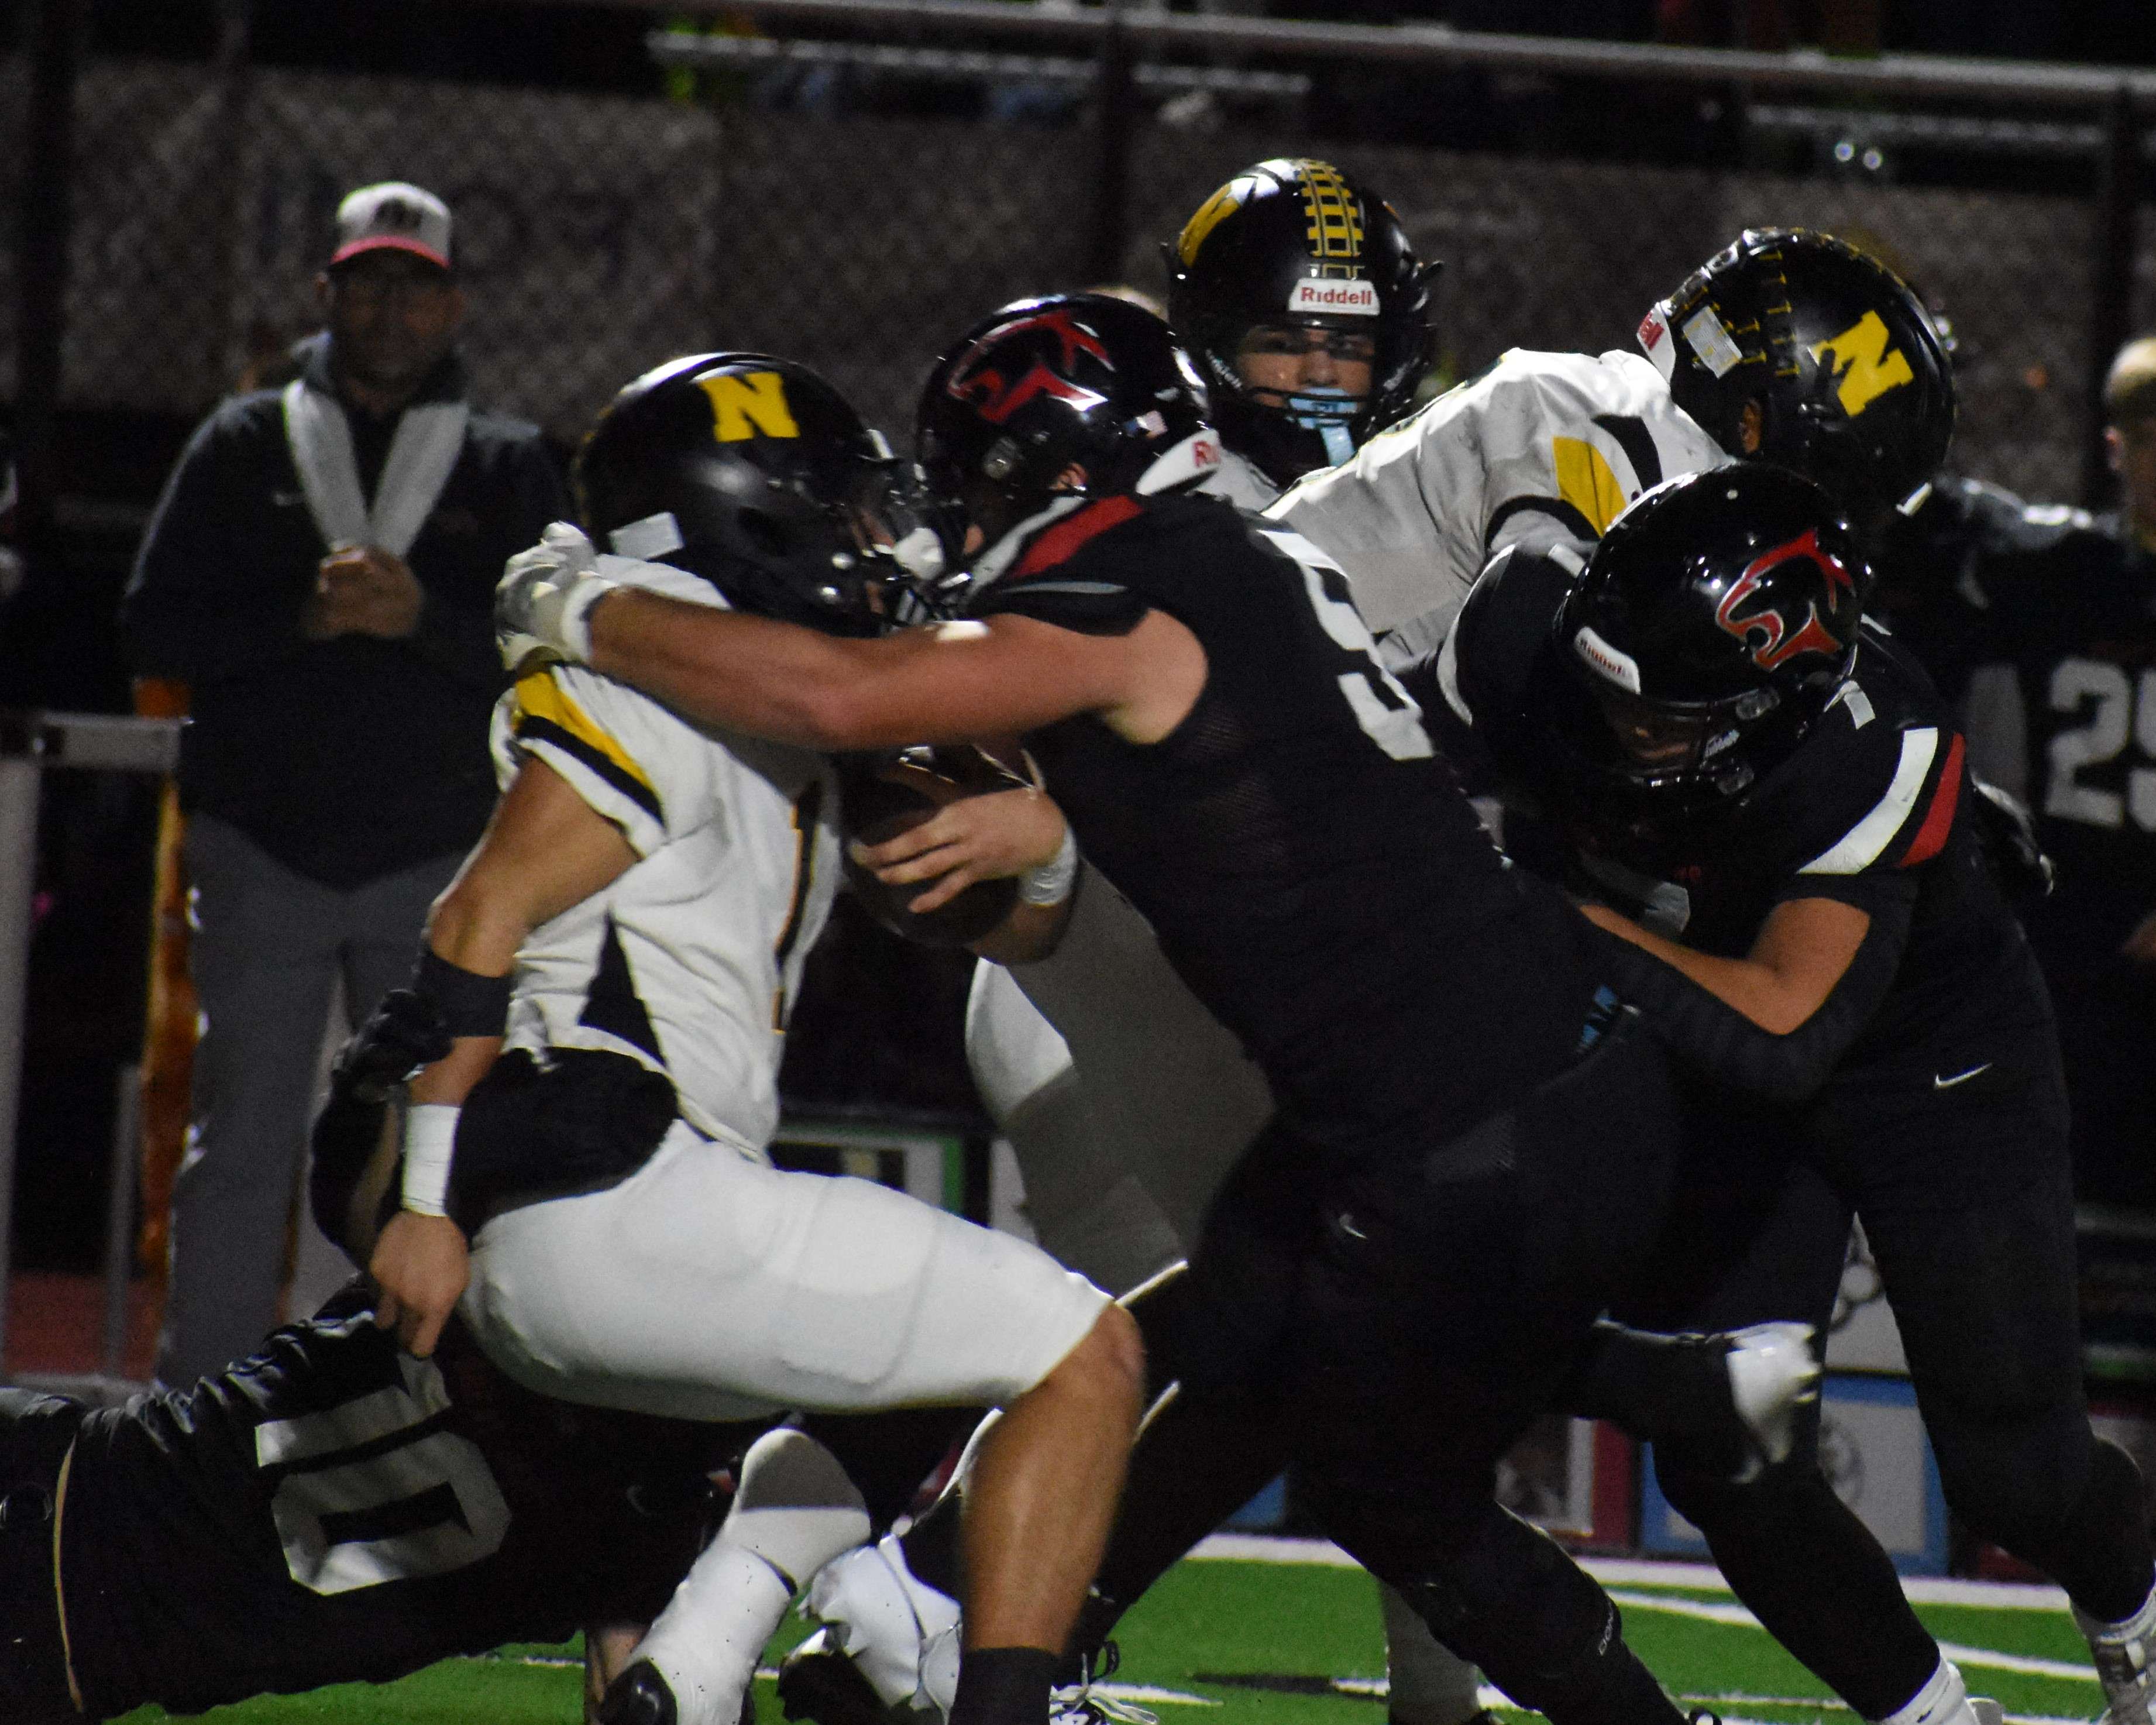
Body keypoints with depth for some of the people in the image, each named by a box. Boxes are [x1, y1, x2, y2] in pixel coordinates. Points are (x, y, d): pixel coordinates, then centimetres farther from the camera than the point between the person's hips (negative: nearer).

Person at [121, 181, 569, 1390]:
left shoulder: (510, 468, 10)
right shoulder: (246, 448, 11)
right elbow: (159, 628, 2)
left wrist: (424, 618, -17)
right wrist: (303, 617, -14)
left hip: (438, 861, 0)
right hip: (261, 850, 0)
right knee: (239, 1147, -2)